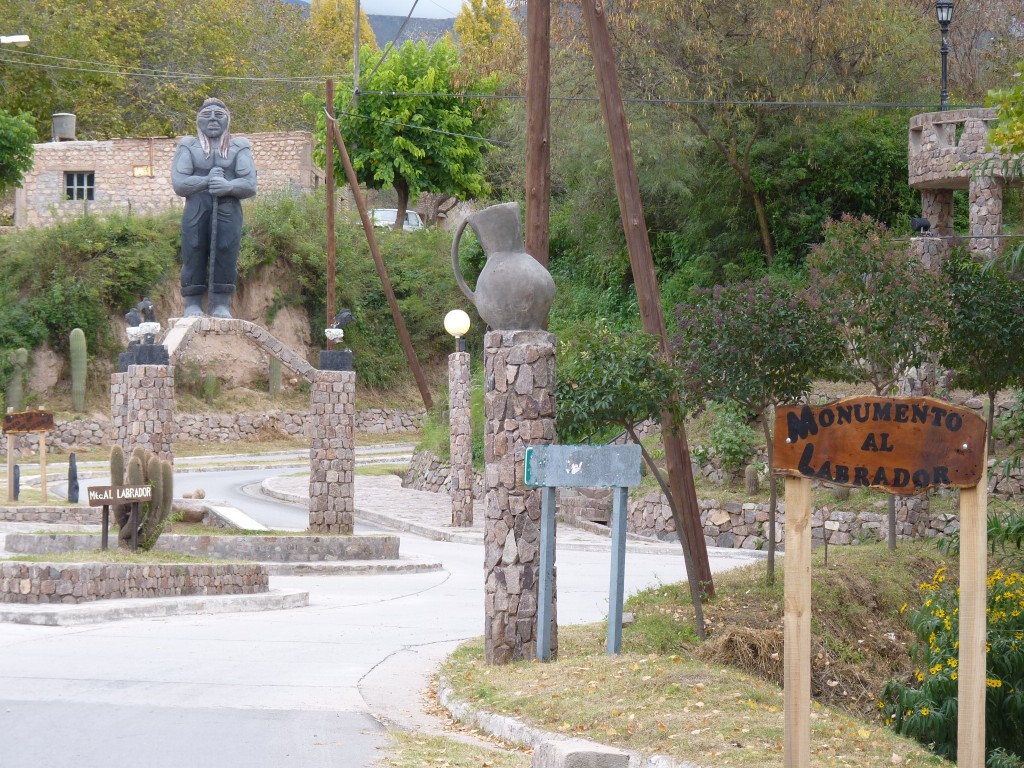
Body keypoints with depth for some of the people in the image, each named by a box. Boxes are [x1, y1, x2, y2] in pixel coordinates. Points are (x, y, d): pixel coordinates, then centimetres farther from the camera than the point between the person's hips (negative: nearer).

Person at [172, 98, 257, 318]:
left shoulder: (239, 147, 17)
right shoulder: (188, 147, 16)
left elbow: (250, 185, 5)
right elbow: (178, 183, 2)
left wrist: (228, 186, -16)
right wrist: (207, 181, -10)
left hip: (228, 211, 0)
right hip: (196, 211, 0)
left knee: (226, 256, -7)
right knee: (194, 256, -6)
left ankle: (221, 305, -3)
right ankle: (193, 305, -3)